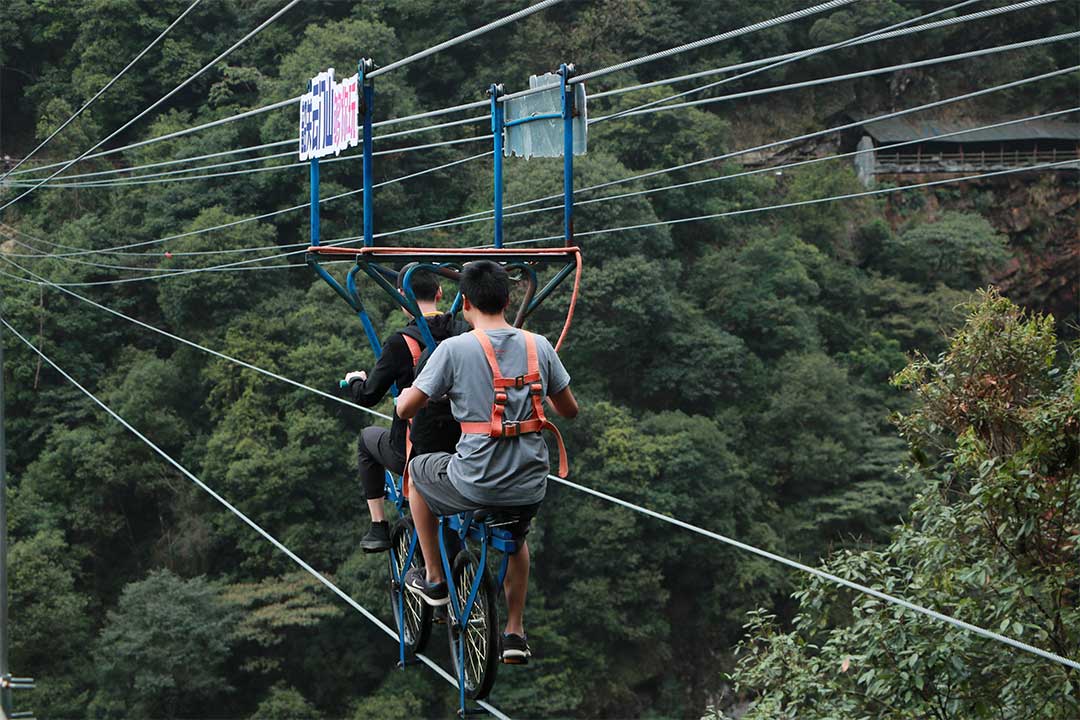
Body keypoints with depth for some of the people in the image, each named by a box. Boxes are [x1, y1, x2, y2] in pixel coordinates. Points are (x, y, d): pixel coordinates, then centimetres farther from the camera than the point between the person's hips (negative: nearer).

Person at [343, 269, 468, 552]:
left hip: (416, 454, -4)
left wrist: (355, 381, 16)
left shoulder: (401, 342, -15)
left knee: (367, 439, 29)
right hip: (463, 449, 4)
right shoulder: (464, 332, -2)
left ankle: (379, 529, 26)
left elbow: (367, 397, -8)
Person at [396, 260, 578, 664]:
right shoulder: (538, 346, 1)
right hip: (531, 486, 4)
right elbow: (569, 410, 11)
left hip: (475, 481, -4)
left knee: (419, 471, 30)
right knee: (516, 540, 37)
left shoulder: (454, 349, -11)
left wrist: (409, 388, 17)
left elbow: (405, 410, -7)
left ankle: (433, 578, 34)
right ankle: (515, 632, 34)